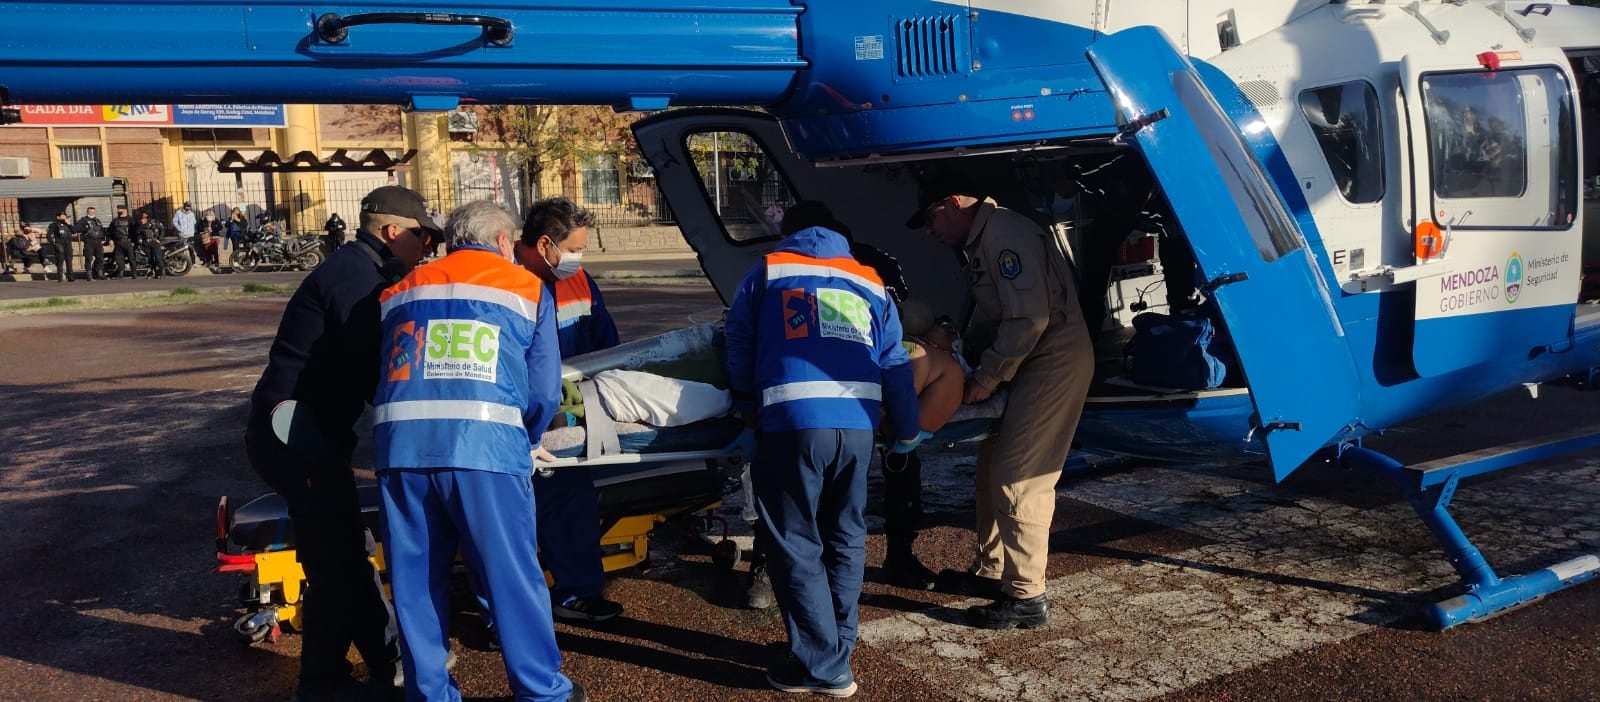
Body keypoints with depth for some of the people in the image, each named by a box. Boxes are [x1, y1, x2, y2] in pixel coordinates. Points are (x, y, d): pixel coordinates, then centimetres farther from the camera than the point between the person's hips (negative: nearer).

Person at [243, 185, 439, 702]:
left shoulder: (357, 270, 14)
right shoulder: (357, 279, -17)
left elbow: (367, 363, 16)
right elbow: (372, 375, -19)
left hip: (305, 433, 10)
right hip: (298, 436, -10)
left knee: (346, 549, 15)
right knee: (337, 559, 0)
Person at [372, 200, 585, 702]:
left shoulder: (402, 290, 25)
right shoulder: (527, 288, 14)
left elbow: (380, 374, 24)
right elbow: (544, 391, 7)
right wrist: (523, 443, 23)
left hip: (400, 446, 4)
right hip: (485, 446, -3)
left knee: (416, 580, 14)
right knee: (513, 576, 7)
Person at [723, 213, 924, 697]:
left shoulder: (767, 274, 17)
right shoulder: (871, 286, 22)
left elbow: (739, 349, 14)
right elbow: (894, 367, 18)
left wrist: (748, 413, 22)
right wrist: (906, 432, 28)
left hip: (792, 423, -4)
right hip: (856, 425, 4)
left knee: (797, 547, 4)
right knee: (845, 540, 17)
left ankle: (823, 666, 6)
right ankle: (836, 652, 25)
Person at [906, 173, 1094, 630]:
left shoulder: (1005, 233, -17)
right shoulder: (977, 242, 15)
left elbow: (1030, 317, -24)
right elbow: (988, 314, 24)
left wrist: (988, 377, -18)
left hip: (1056, 359, -10)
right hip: (1028, 360, 10)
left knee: (1018, 476, -10)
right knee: (994, 466, 14)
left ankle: (1027, 597, -3)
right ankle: (993, 572, 25)